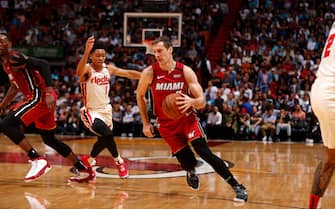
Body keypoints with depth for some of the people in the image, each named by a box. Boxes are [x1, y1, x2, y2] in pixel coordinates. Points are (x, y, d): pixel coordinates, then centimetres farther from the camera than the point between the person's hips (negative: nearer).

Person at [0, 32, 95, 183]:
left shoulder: (15, 57, -11)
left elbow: (43, 65, -22)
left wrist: (49, 93, -28)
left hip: (39, 97, -10)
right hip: (40, 99, 10)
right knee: (49, 140, 17)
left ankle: (37, 160, -19)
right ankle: (85, 171, 23)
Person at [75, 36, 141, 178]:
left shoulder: (109, 69, -1)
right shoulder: (87, 69, -19)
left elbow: (129, 73, 7)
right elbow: (79, 72, -44)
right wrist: (86, 52, -61)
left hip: (106, 110, 6)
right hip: (91, 111, -6)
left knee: (104, 140, 14)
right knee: (107, 135, -27)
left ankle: (88, 160, 43)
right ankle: (118, 161, -3)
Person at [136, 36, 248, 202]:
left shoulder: (185, 71, -13)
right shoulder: (149, 73, -12)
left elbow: (202, 102, -12)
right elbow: (140, 95, 7)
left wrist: (191, 101, -37)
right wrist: (146, 123, 5)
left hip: (187, 118, -1)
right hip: (167, 124, 1)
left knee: (204, 152, -18)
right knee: (186, 162, -4)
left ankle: (237, 187, -12)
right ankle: (191, 171, 37)